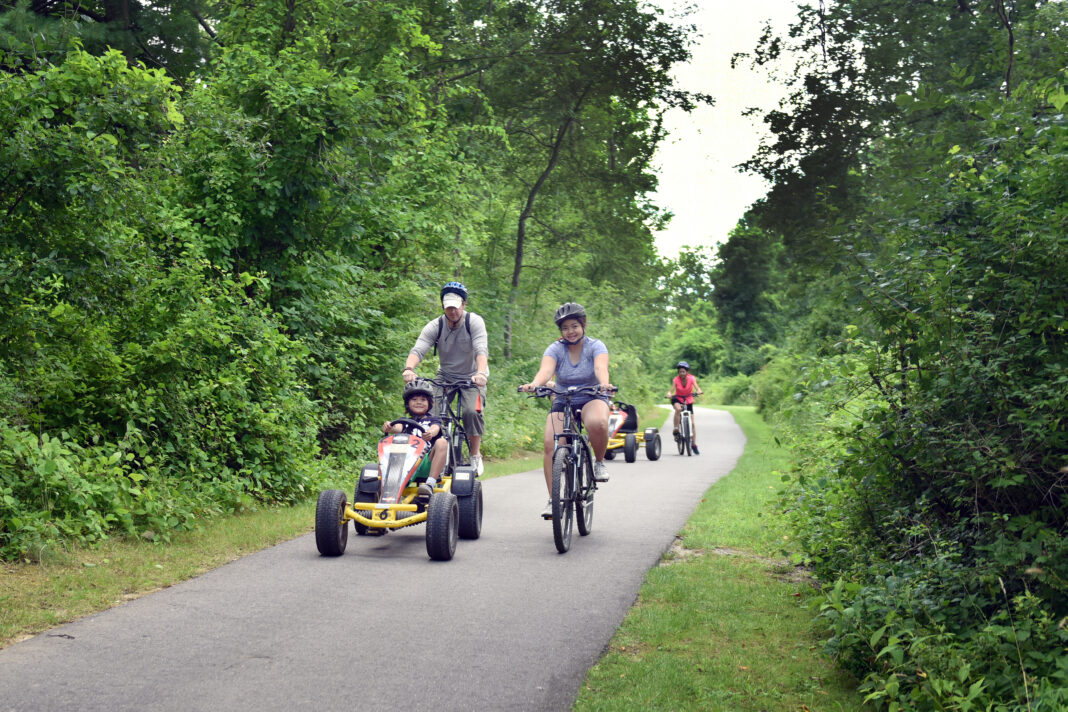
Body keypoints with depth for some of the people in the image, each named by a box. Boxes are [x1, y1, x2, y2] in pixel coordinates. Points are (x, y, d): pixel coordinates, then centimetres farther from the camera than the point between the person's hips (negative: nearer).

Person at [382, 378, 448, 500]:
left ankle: (430, 483, -36)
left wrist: (430, 433, -28)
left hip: (427, 462, -2)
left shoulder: (434, 419, 23)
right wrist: (390, 428, -24)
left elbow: (435, 428, -1)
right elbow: (398, 427, 2)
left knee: (441, 442, -28)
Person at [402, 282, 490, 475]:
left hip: (472, 377, -3)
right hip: (445, 376, 3)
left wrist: (481, 373, -50)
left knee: (472, 411, -25)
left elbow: (481, 350, -31)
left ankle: (476, 456, -9)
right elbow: (418, 349, -25)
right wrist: (409, 368, -47)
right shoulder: (435, 326, -12)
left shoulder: (474, 322, -18)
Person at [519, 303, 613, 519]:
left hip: (592, 399, -2)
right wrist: (534, 384, -48)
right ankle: (553, 500, -13)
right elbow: (546, 370, -25)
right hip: (562, 403, 2)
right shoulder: (555, 349, -5)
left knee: (597, 423, -37)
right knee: (550, 444, -21)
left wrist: (604, 383, -52)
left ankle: (599, 462, -8)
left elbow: (600, 367, -29)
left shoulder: (595, 346, -8)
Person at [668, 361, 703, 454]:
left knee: (693, 423, -2)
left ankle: (694, 444, 7)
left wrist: (699, 392, -49)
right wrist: (669, 394, -47)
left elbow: (697, 388, -27)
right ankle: (676, 430, -27)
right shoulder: (676, 380, -16)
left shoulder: (691, 378, -15)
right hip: (678, 399, -2)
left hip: (688, 401, 2)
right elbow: (671, 390, -25)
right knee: (678, 409, -38)